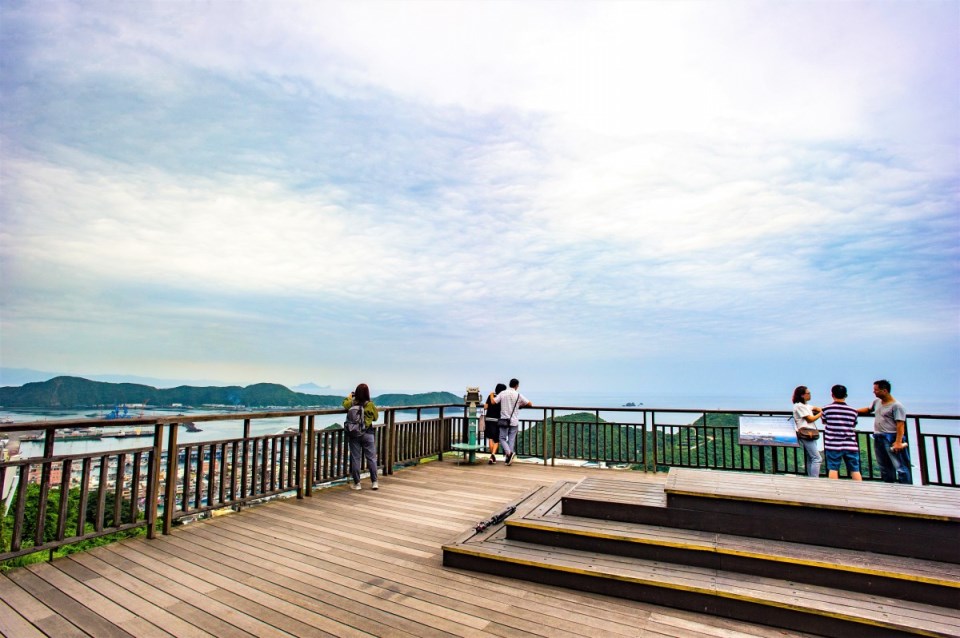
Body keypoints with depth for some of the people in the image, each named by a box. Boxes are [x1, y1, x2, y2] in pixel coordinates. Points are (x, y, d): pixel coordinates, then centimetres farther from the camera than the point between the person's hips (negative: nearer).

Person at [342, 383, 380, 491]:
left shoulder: (351, 403, -6)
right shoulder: (370, 405, -11)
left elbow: (344, 404, 18)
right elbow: (376, 417, 3)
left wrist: (348, 397, 35)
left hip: (354, 434, 1)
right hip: (368, 434, -1)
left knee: (355, 459, 9)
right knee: (371, 458, 8)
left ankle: (357, 483, 14)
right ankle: (374, 482, 12)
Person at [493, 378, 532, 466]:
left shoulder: (502, 393, -3)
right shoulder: (518, 395, -4)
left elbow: (493, 402, -5)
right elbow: (529, 404, 1)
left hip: (504, 420, 0)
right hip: (514, 421, 0)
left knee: (502, 438, 8)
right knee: (511, 440, 8)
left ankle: (509, 452, -16)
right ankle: (509, 458, 6)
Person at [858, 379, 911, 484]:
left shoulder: (896, 405, -14)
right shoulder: (877, 402, 10)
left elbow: (900, 425, -19)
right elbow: (869, 410, 32)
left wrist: (898, 442, -24)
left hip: (891, 439, -8)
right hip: (878, 439, 8)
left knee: (900, 466, -8)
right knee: (884, 467, 16)